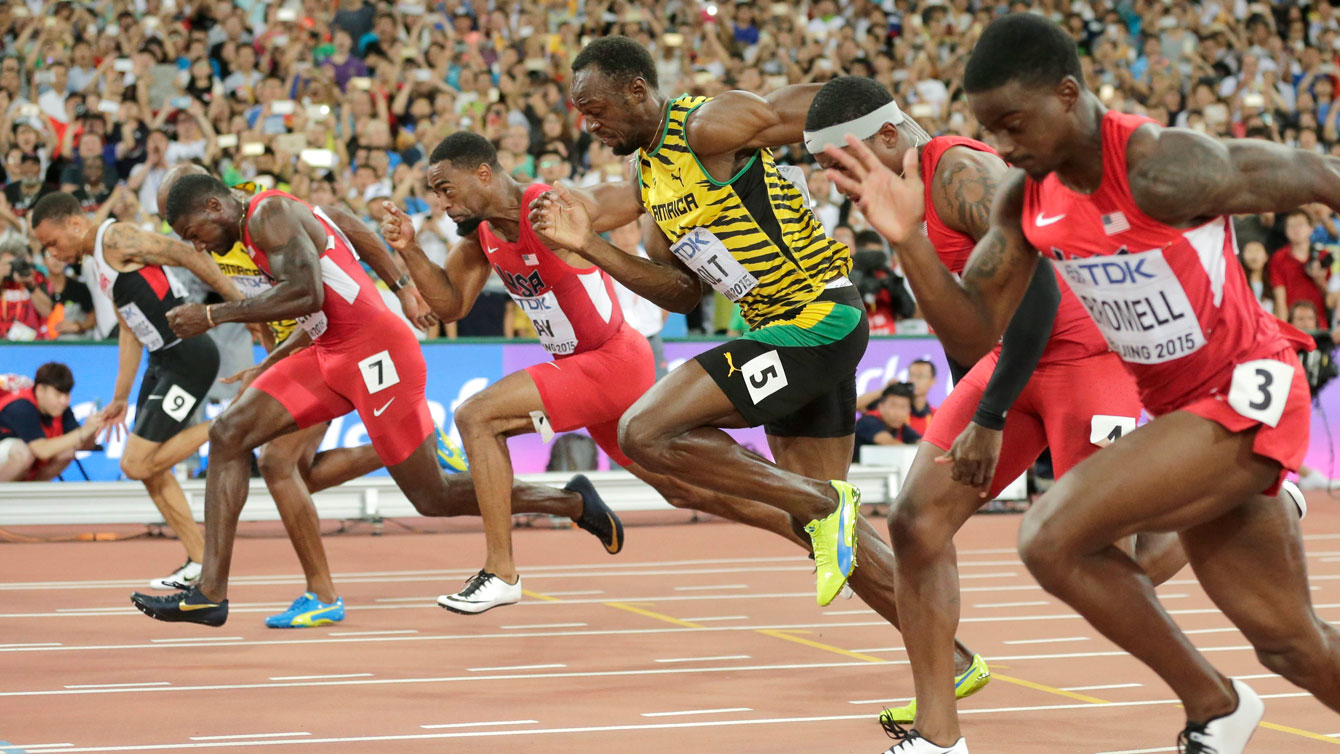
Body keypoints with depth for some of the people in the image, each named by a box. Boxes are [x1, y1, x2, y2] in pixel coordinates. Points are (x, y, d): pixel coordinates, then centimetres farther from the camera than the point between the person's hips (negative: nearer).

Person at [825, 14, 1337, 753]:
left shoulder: (1157, 168, -26)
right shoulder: (1025, 200, -4)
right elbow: (975, 331, -2)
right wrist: (909, 239, -17)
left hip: (1247, 394, -8)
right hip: (1174, 407, 8)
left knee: (1053, 539, -19)